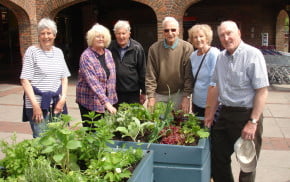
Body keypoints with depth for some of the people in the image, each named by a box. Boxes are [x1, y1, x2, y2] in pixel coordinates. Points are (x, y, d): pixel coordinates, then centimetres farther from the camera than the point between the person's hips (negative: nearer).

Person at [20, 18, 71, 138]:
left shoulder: (58, 52, 11)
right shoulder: (32, 51, -3)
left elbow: (64, 78, 15)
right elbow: (25, 80, -7)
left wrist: (63, 98, 1)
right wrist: (35, 105, -13)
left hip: (57, 104, 5)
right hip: (38, 104, -4)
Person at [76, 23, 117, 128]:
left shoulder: (108, 53, 6)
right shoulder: (86, 56, -15)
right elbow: (93, 81, -25)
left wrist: (110, 100, 8)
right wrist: (106, 102, -32)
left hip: (107, 100, 6)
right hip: (90, 102, -6)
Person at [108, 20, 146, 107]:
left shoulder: (137, 48, -2)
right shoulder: (110, 48, 1)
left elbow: (142, 71, 1)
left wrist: (143, 92, 1)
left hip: (133, 92, -1)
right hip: (115, 93, 1)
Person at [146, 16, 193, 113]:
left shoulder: (187, 48, -7)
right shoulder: (154, 48, -3)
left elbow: (189, 76, -7)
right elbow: (150, 76, -3)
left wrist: (186, 96, -11)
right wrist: (151, 97, -7)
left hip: (179, 94, -1)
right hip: (159, 95, 1)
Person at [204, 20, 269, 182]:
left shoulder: (253, 55, -14)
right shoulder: (221, 57, 8)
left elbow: (262, 91, -17)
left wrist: (253, 122, -19)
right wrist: (211, 114, 17)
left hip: (247, 115, -6)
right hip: (225, 114, 7)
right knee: (218, 158, 14)